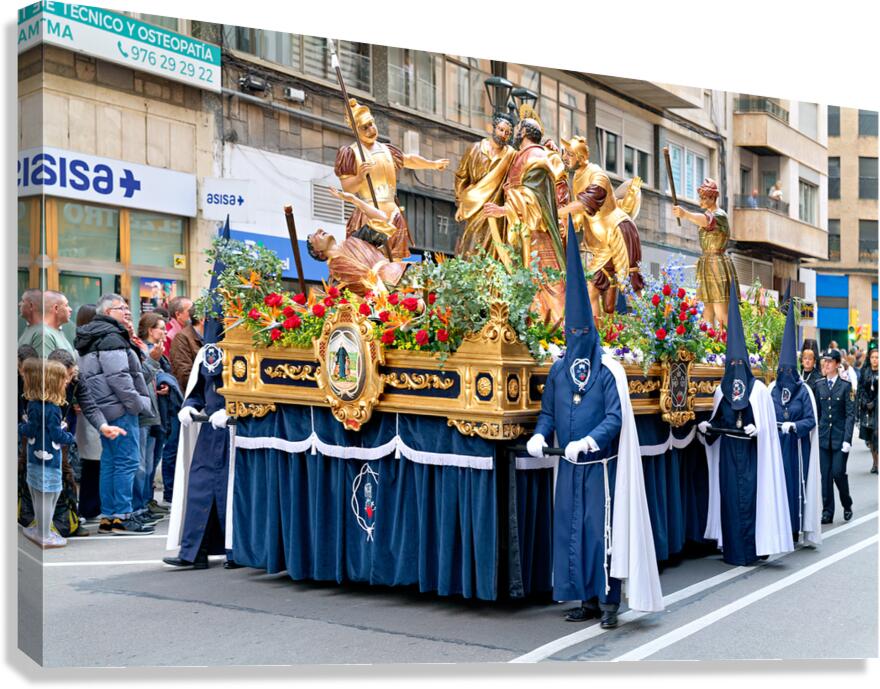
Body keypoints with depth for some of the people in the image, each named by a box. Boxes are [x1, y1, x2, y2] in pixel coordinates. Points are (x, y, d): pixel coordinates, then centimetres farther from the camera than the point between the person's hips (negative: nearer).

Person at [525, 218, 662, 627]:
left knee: (602, 530, -5)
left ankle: (610, 602, 4)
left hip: (600, 466, -5)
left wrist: (586, 441, -27)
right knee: (571, 529, 9)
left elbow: (615, 418, -14)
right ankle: (588, 600, 20)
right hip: (570, 466, 6)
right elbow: (548, 411, 11)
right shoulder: (558, 370, 6)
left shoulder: (608, 372, -9)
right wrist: (540, 435, -9)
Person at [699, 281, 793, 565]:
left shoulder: (759, 389, -1)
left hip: (751, 452, -3)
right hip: (728, 451, 3)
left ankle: (754, 547, 3)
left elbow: (767, 423, -1)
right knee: (729, 495, 2)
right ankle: (733, 549, 7)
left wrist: (756, 429, -20)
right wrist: (707, 426, -6)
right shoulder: (721, 390, 10)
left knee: (751, 495, -4)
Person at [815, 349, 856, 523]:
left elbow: (850, 414, -6)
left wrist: (847, 440, -13)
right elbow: (817, 412, 10)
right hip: (824, 437, 3)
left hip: (840, 437, -3)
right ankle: (827, 512, 11)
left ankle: (847, 505, 19)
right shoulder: (819, 385, 7)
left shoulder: (845, 386, -4)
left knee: (838, 473, -6)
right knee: (826, 475, 4)